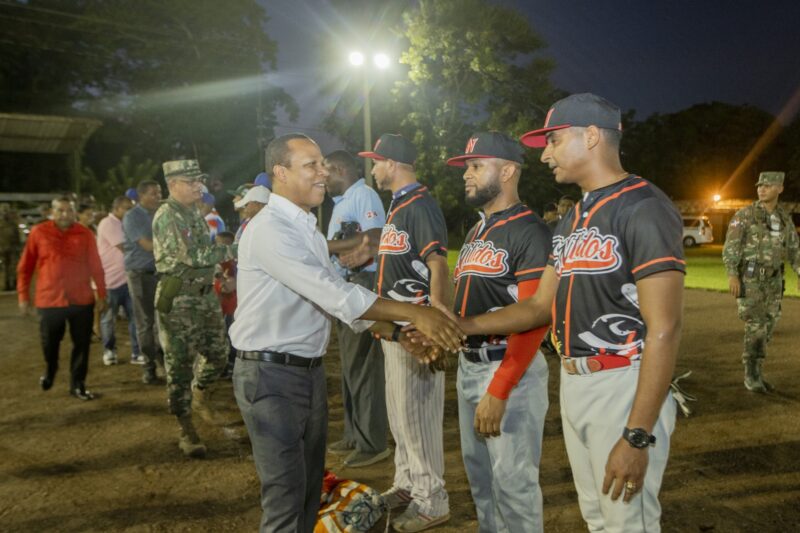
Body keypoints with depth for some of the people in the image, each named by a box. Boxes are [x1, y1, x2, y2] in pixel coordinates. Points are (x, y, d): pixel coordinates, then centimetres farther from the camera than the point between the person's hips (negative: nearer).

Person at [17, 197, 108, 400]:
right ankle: (50, 372, 45)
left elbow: (96, 267, 5)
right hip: (49, 300, 0)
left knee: (81, 344, 4)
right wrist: (23, 295, 3)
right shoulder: (39, 232, -2)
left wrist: (101, 295, 5)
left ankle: (77, 385, 18)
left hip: (81, 300, 0)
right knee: (50, 343, 15)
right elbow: (25, 267, 4)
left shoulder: (85, 234, 1)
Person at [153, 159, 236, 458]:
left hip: (205, 296, 8)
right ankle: (187, 432, 10)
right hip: (177, 300, -8)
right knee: (180, 365, 0)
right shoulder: (166, 216, -14)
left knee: (218, 353, 14)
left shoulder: (195, 214, 12)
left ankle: (201, 398, 41)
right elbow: (190, 255, -22)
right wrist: (228, 251, -14)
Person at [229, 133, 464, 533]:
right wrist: (415, 313, -27)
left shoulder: (307, 229, 13)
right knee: (286, 496, -1)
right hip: (271, 374, -9)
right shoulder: (270, 229, -19)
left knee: (310, 487, 19)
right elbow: (336, 295, -27)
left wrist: (400, 334, 1)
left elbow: (336, 297, 11)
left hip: (310, 370, 9)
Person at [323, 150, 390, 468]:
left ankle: (373, 444, 4)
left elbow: (374, 238, -24)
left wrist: (328, 245, -20)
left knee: (364, 367, -6)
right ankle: (355, 435, 28)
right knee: (350, 364, 16)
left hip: (363, 287, -11)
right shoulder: (342, 202, 19)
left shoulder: (364, 195, -10)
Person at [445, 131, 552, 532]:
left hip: (510, 368, -9)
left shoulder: (529, 233, -15)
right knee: (479, 473, 20)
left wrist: (499, 390, -25)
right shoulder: (476, 231, 14)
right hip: (468, 365, 9)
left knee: (512, 480, 2)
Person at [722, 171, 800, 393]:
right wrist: (732, 275, -25)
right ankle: (751, 376, -2)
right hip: (748, 278, -6)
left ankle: (754, 374, 17)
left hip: (772, 280, 6)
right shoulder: (744, 214, -7)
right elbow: (730, 246, -13)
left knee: (766, 328, 7)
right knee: (756, 327, -12)